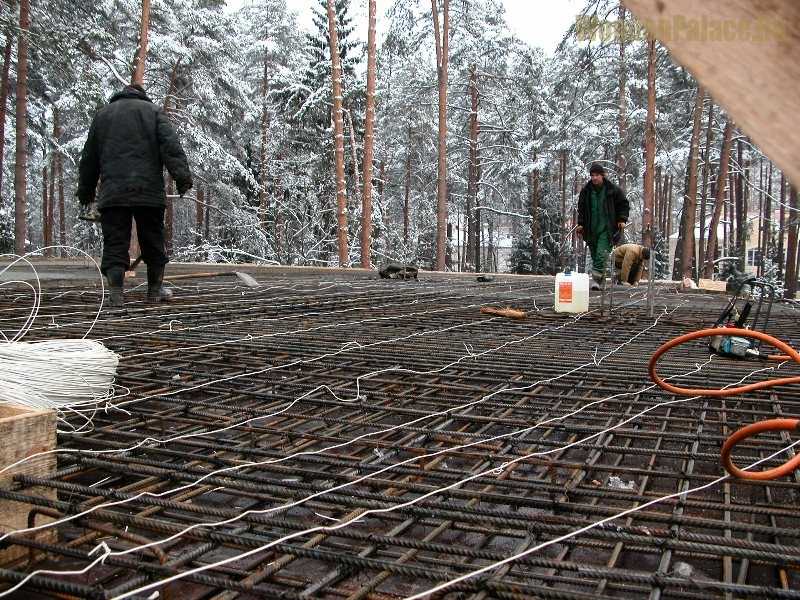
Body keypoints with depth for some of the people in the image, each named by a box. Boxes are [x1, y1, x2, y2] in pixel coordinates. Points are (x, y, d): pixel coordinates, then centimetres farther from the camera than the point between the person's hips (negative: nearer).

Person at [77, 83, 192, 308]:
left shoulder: (102, 114, 20)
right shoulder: (153, 111, 12)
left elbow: (89, 158, 21)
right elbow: (171, 146, -5)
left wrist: (85, 192, 28)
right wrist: (182, 176, -12)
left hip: (112, 194, 2)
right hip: (149, 192, -1)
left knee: (115, 244, 2)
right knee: (153, 243, 10)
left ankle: (116, 292, -10)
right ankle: (155, 290, 17)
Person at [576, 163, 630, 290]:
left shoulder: (613, 190, -1)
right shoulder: (586, 190, 7)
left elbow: (624, 204, 7)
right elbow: (581, 208, 15)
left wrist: (622, 219, -4)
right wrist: (580, 224, 7)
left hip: (607, 228, -4)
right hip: (591, 229, 4)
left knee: (601, 254, -16)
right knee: (594, 254, 8)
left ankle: (596, 279, -17)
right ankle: (601, 275, 21)